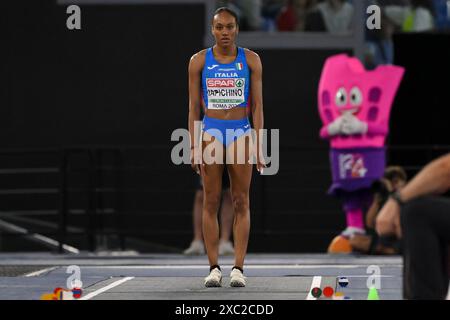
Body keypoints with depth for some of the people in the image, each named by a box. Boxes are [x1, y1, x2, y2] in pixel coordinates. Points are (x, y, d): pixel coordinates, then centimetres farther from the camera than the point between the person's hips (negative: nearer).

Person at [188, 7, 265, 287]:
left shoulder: (251, 60, 4)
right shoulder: (199, 61, 4)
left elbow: (257, 105, 4)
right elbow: (194, 106, 4)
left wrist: (259, 145, -3)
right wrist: (194, 146, -2)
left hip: (241, 132, 0)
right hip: (211, 131, 0)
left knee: (241, 202, -1)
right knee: (211, 202, -1)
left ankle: (238, 267, 0)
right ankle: (214, 267, 2)